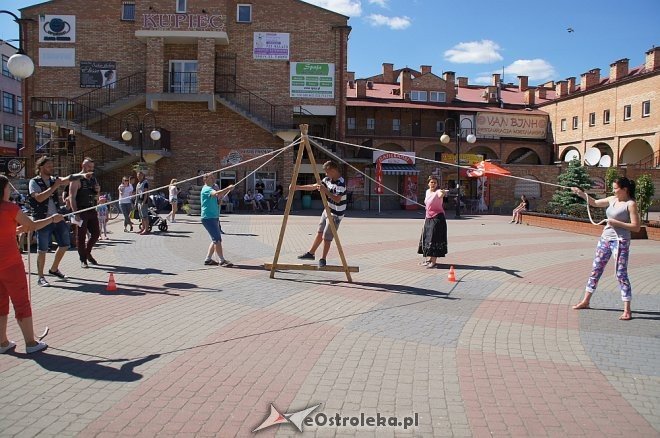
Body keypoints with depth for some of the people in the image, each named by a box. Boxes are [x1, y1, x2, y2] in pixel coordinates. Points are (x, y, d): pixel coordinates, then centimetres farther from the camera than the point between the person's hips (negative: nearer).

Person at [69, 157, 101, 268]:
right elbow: (72, 197, -14)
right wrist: (75, 213, -22)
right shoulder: (77, 180, -8)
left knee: (96, 233, 10)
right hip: (81, 211, -7)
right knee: (81, 236, 0)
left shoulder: (93, 179, 14)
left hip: (92, 210, 7)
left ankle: (87, 253, 30)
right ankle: (83, 260, 9)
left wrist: (98, 191, 2)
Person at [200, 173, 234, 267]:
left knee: (215, 239, 12)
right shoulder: (206, 189, -12)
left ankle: (208, 259, 17)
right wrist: (228, 188, -22)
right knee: (217, 239, -11)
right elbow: (217, 194, -30)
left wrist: (228, 189, 10)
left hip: (214, 217, 10)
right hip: (208, 218, -10)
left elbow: (219, 197, 22)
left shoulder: (211, 189, 21)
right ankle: (222, 260, -9)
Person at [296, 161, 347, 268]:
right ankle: (311, 253, 29)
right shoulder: (328, 179, 3)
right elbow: (313, 186, 7)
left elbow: (337, 199, -30)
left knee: (326, 237, -4)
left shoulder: (341, 183, -22)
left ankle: (323, 259, 10)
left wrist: (325, 191, -37)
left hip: (335, 214, -8)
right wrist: (297, 187, 3)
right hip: (327, 210, 8)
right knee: (320, 233, 17)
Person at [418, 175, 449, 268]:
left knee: (434, 239, -10)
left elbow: (441, 194, -40)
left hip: (437, 218, -8)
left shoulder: (438, 191, -14)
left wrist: (443, 193, -63)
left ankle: (434, 261, -6)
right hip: (428, 218, 8)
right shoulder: (427, 192, 10)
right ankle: (429, 258, 29)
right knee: (427, 237, 15)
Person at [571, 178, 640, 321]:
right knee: (596, 270, 12)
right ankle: (586, 301, 23)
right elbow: (595, 203, 20)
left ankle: (627, 310, 0)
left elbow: (636, 227, -14)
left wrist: (616, 223, -20)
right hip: (605, 239, 7)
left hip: (620, 242, -7)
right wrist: (581, 194, 7)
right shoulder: (612, 199, 8)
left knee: (621, 274, -6)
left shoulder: (631, 204, -11)